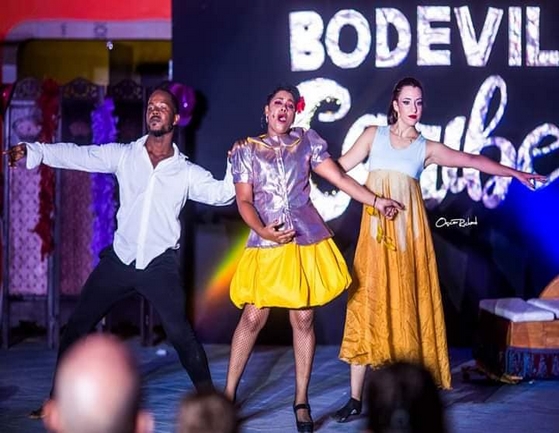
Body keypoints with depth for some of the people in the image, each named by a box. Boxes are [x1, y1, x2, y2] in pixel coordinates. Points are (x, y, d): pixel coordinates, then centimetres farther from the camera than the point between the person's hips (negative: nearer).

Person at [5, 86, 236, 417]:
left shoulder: (187, 172, 2)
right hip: (120, 259, 3)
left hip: (160, 265, -2)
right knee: (78, 324, 6)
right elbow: (77, 155, -4)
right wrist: (31, 150, -16)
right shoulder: (123, 155, 3)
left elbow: (220, 194, -7)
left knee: (181, 333, -9)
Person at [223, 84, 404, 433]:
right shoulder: (245, 150, 6)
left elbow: (340, 178, 7)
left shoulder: (307, 141, 9)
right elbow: (244, 201, -1)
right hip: (266, 243, -1)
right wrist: (262, 230, -18)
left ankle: (302, 401, 12)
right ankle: (229, 393, 9)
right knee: (253, 318, -5)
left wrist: (376, 201, 0)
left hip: (307, 241, 1)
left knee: (303, 319, 3)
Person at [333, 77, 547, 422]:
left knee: (407, 307, -2)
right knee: (367, 306, -1)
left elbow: (473, 161, 7)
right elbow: (340, 167, 8)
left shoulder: (427, 148, 8)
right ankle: (356, 398, 3)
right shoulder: (374, 135, 8)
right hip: (376, 231, 0)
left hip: (408, 231, 0)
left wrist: (516, 173, 3)